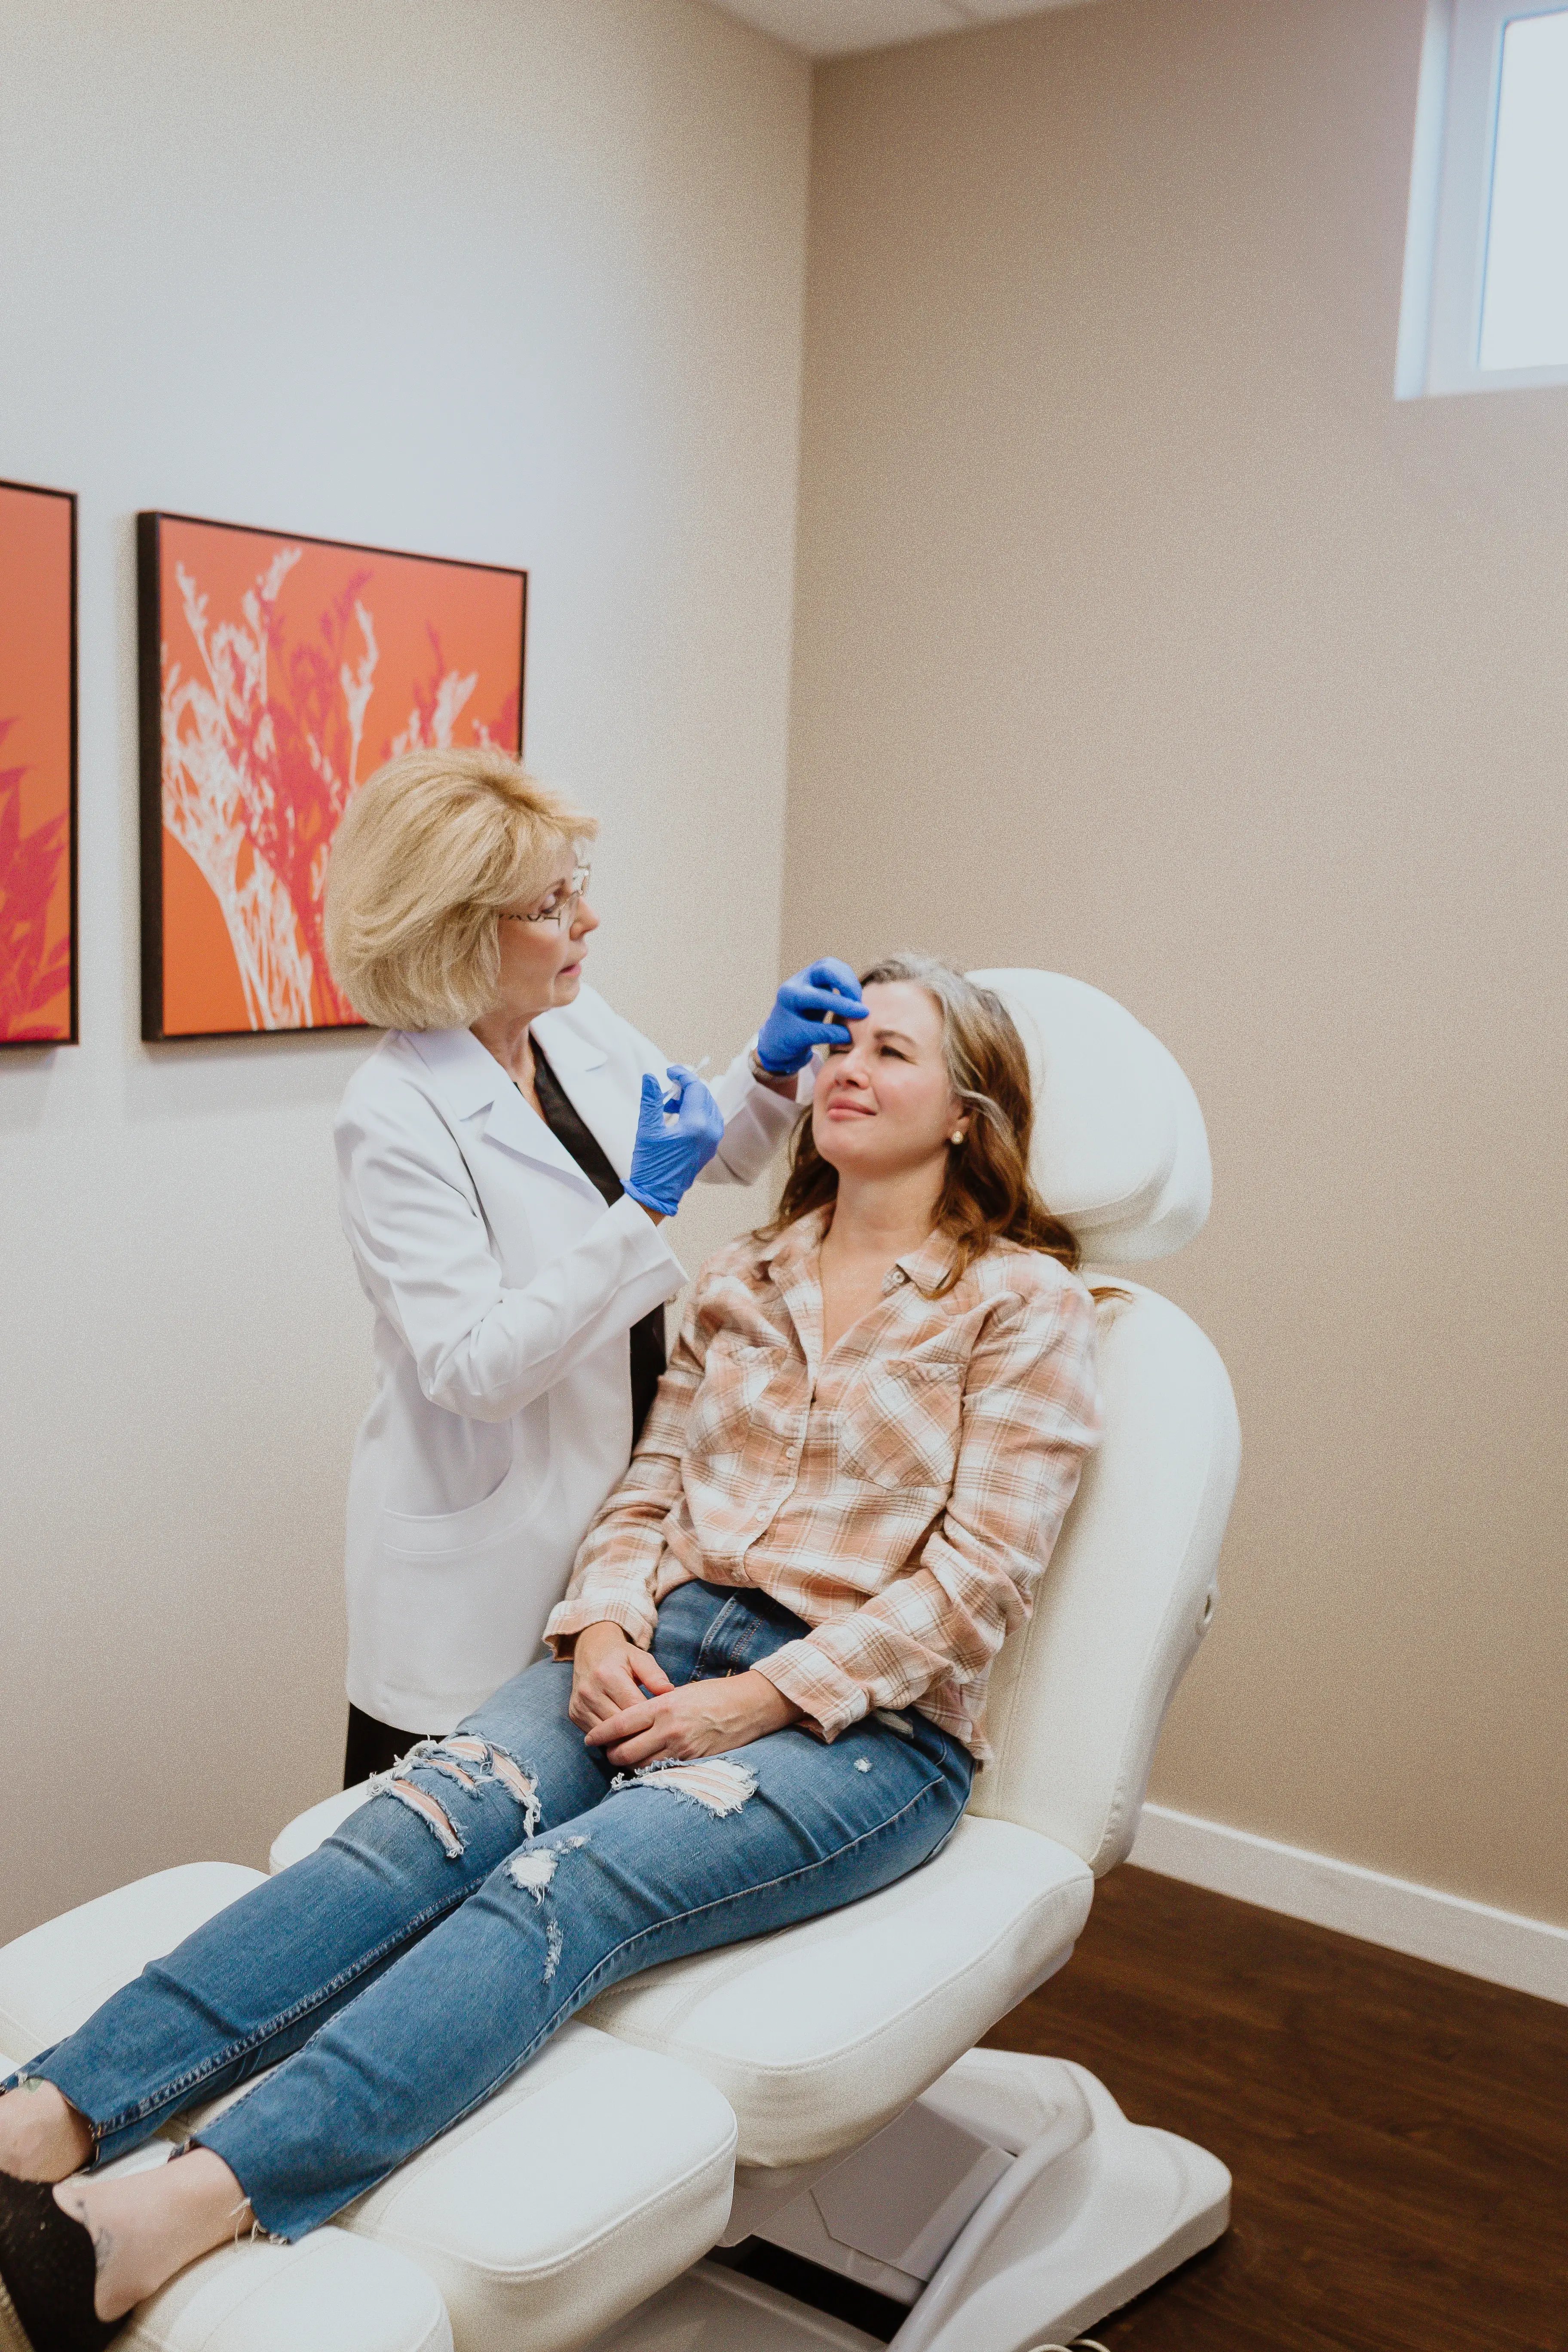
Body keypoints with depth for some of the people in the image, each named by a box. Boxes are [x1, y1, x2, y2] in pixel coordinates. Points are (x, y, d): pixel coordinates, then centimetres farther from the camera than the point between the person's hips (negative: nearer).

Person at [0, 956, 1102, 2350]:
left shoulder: (1025, 1300, 1)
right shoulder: (741, 1282, 19)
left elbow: (980, 1569, -7)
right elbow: (651, 1489, 15)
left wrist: (763, 1698, -15)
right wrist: (607, 1624, -7)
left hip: (868, 1717, -4)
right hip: (665, 1651, 5)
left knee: (569, 1884, -31)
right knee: (416, 1828, -24)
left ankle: (189, 2211, -47)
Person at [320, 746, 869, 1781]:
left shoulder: (581, 1022, 1)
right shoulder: (394, 1120, -20)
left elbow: (724, 1157, 18)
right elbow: (473, 1368, -24)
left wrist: (772, 1066, -2)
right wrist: (645, 1207, -26)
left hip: (626, 1496, 7)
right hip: (490, 1569, -6)